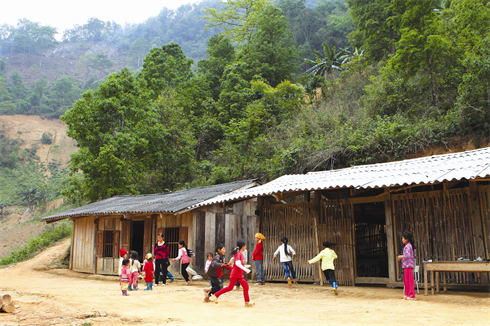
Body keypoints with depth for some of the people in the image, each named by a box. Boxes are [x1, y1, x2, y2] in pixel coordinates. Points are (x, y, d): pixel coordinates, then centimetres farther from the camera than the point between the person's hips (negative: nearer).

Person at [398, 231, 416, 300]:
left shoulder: (408, 246, -16)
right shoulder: (407, 245, 16)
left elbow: (408, 256, -24)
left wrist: (401, 257, -10)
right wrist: (401, 257, 13)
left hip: (408, 265, -10)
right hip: (406, 265, 10)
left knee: (409, 280, -5)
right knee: (406, 280, 15)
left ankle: (411, 296, 0)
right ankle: (407, 294, 22)